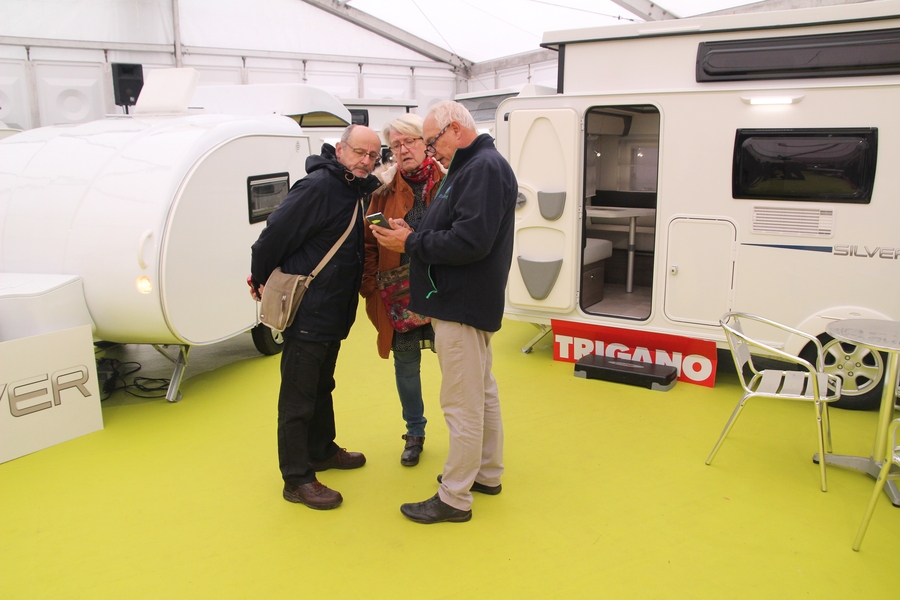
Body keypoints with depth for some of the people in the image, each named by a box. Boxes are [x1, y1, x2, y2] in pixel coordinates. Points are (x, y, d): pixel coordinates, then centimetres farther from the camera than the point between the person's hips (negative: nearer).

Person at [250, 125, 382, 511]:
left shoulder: (352, 191, 9)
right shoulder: (317, 187, -20)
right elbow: (274, 234, -20)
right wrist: (262, 281, -8)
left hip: (332, 315, 10)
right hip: (307, 312, -9)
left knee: (322, 388, 23)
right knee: (298, 398, 1)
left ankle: (321, 450, 40)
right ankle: (297, 480, 11)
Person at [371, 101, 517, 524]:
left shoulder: (485, 168, -17)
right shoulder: (470, 168, 16)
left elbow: (470, 241, -27)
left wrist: (411, 244, -17)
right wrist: (413, 233, 3)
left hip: (463, 306, -11)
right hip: (464, 301, 11)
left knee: (462, 403, -2)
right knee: (482, 392, 20)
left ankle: (454, 498, 9)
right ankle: (487, 473, 35)